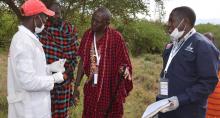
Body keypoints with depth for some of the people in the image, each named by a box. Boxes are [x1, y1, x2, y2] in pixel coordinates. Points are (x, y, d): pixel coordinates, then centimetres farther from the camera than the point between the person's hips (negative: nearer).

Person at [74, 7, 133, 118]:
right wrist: (77, 85, 5)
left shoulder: (116, 37, -14)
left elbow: (124, 62, -7)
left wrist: (124, 70, -30)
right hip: (91, 88, 4)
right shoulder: (87, 35, -1)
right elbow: (82, 61, 6)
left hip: (110, 89, -4)